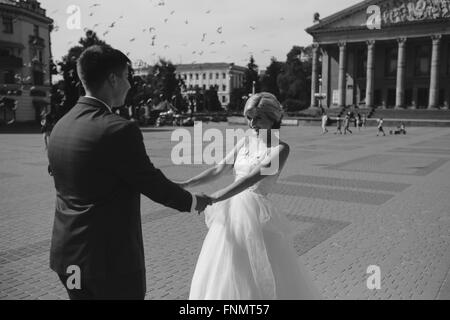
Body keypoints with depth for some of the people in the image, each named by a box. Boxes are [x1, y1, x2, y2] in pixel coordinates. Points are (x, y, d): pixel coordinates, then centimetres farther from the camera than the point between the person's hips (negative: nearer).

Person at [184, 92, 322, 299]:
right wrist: (186, 184, -2)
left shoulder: (280, 149, -9)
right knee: (222, 274, 15)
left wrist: (214, 198, -29)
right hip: (230, 211, 6)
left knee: (263, 279, 4)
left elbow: (254, 176, -22)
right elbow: (218, 170, 9)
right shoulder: (246, 142, 10)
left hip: (254, 214, -6)